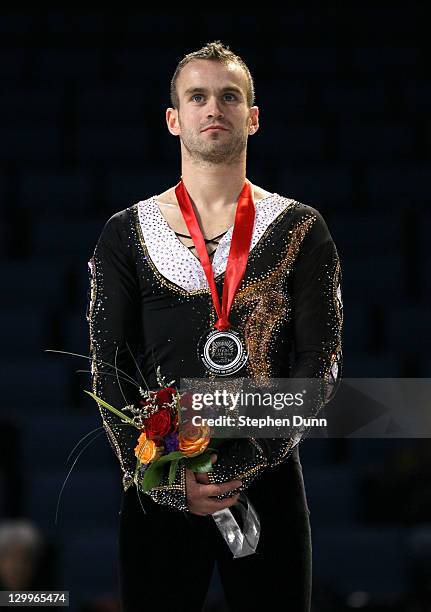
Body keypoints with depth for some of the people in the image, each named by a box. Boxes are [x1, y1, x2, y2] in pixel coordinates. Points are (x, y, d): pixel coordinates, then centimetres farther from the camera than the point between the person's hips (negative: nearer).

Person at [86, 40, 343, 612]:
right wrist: (166, 477, -12)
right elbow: (108, 370, 2)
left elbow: (320, 361, -3)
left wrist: (240, 464, -15)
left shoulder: (300, 230, 5)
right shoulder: (126, 234, 7)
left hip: (269, 482, 0)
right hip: (158, 493, 0)